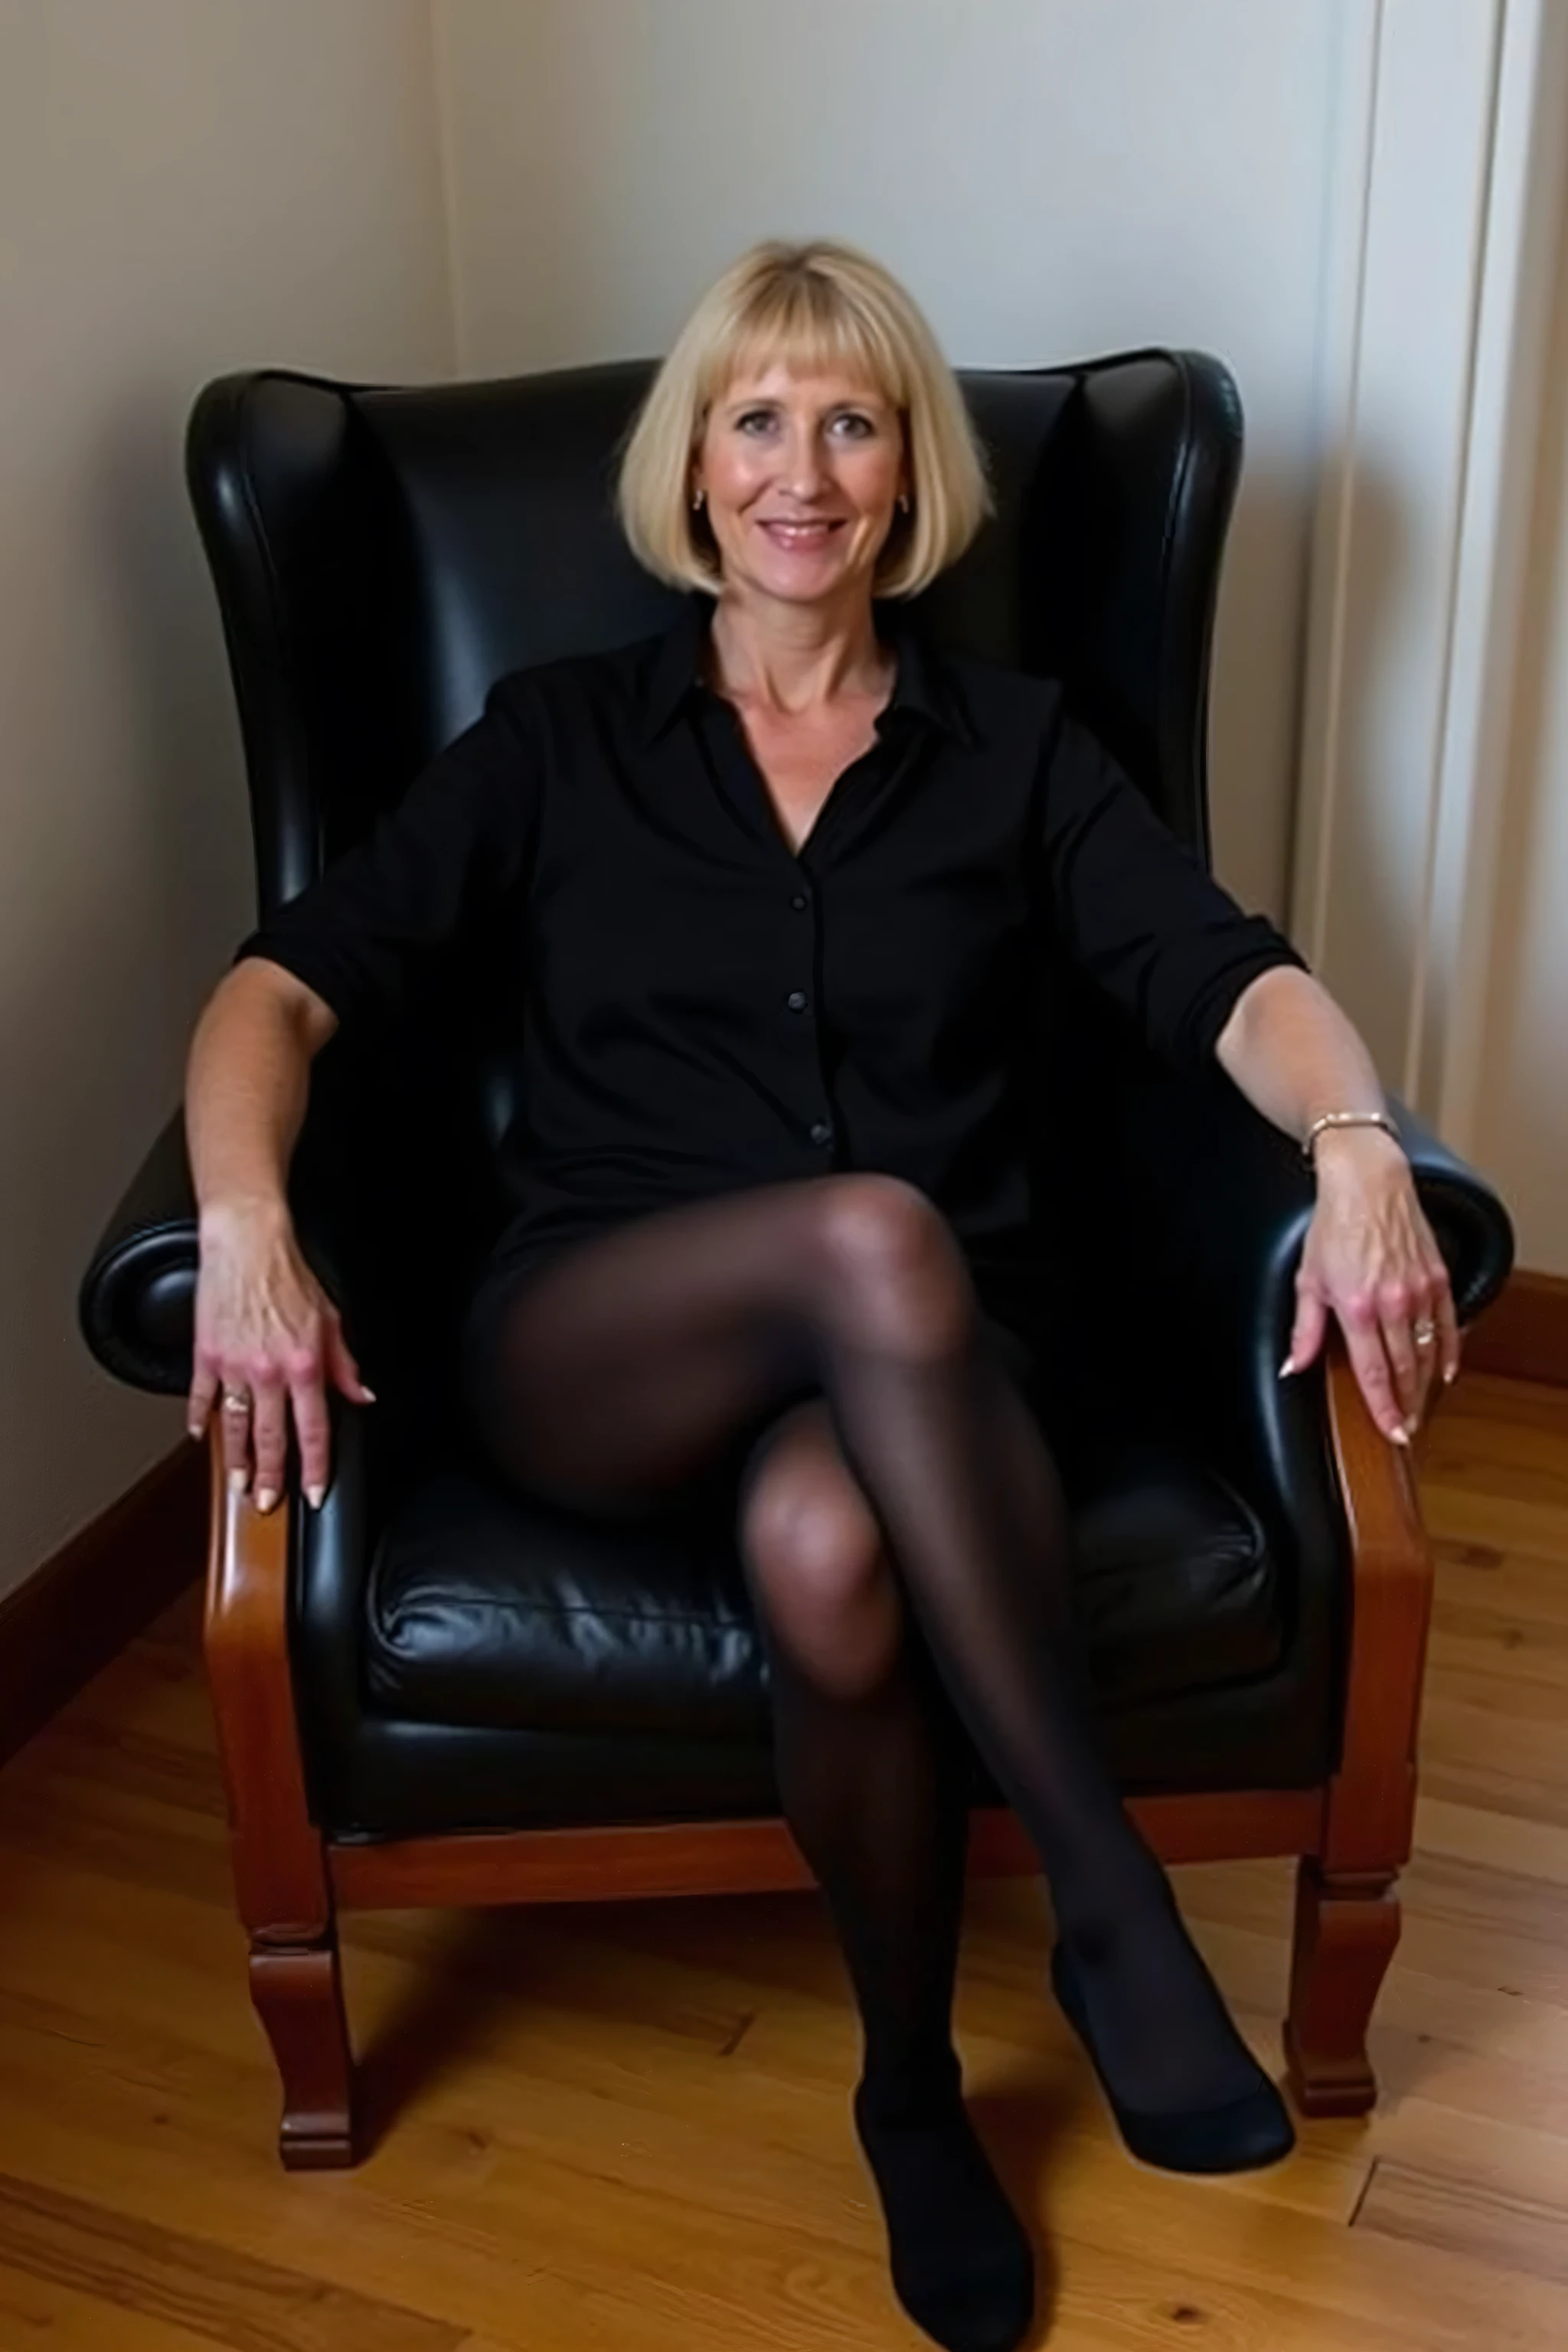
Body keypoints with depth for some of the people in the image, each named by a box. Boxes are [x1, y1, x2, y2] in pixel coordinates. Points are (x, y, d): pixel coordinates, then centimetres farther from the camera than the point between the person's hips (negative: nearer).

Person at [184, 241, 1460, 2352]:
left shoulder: (1012, 751, 13)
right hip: (590, 1359, 0)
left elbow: (1233, 981, -1)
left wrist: (1358, 1148, -24)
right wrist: (247, 1224, -18)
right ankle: (1111, 1903, -25)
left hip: (925, 1370, 1)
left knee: (828, 1540, -38)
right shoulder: (563, 738, 11)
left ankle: (913, 2088, -11)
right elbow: (289, 984, 2)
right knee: (870, 1236, -36)